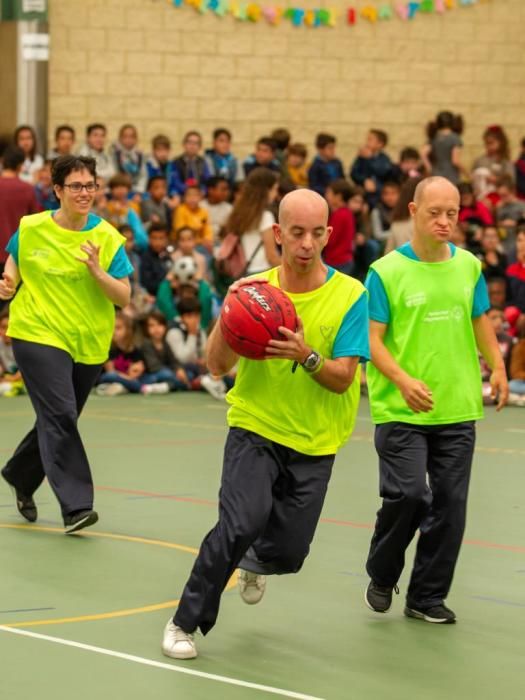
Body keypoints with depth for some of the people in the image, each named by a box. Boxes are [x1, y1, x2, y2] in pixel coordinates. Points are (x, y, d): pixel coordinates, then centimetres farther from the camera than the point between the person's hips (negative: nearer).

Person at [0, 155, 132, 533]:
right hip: (38, 335, -3)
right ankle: (75, 506, -19)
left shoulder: (107, 238, -3)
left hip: (88, 344, 3)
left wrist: (96, 270, -22)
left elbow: (124, 297, -6)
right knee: (60, 416, -18)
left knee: (57, 422, 15)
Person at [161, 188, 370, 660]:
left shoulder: (350, 296, -9)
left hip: (314, 444, 1)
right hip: (254, 430, -1)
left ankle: (254, 562, 43)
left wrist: (307, 356, -33)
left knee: (287, 553, 3)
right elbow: (218, 365, -10)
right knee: (243, 521, -25)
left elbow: (342, 379, -13)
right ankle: (187, 622, -7)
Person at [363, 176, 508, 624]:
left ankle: (427, 596, 16)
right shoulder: (386, 272, -6)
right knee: (406, 494, -13)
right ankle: (382, 577, 14)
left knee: (450, 503, 3)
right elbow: (373, 339, -8)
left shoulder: (469, 266, 7)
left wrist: (497, 368, 1)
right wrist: (402, 380, -23)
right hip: (401, 410, -4)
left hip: (458, 408, 4)